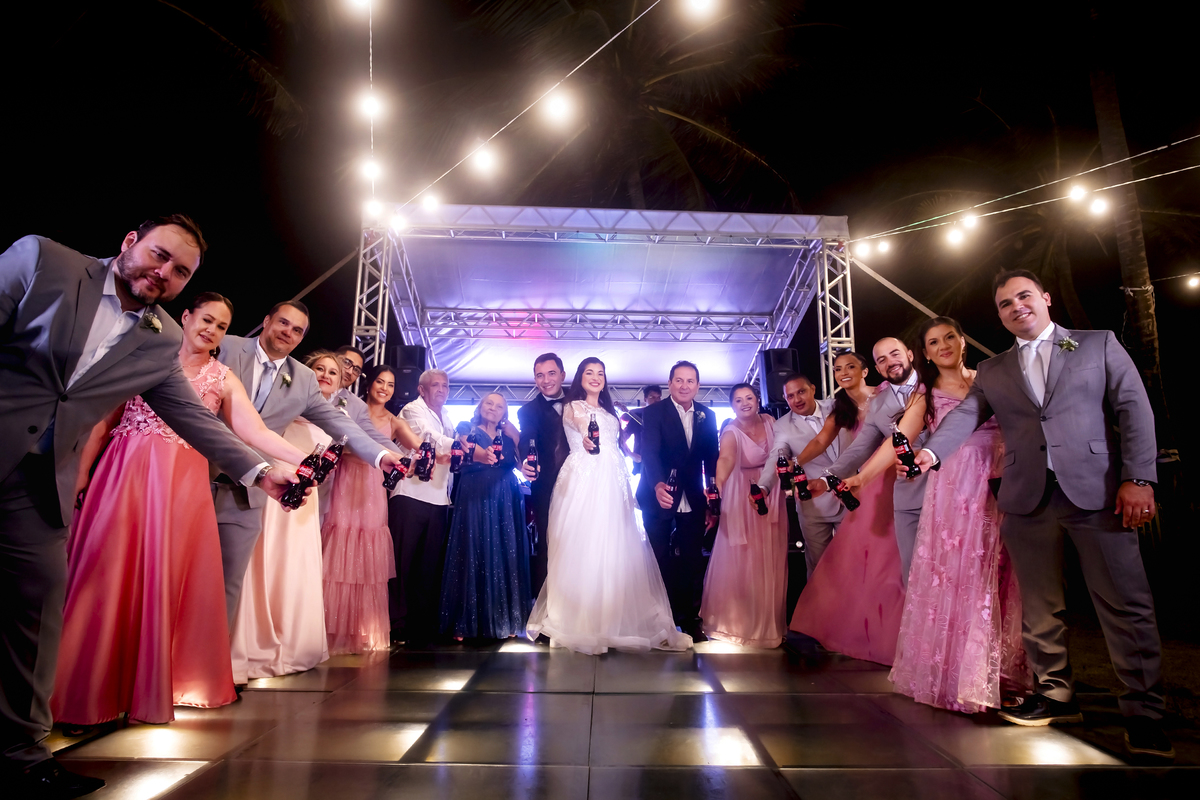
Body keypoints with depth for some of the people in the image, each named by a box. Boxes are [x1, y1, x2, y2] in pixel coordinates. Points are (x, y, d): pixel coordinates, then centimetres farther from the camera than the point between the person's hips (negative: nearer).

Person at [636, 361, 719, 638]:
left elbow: (711, 458, 6)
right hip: (659, 498, -3)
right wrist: (658, 485, -40)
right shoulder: (653, 412, -9)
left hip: (693, 500, 3)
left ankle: (690, 619, 19)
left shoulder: (707, 416, 4)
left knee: (691, 560, 7)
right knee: (661, 560, 5)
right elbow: (649, 453, -22)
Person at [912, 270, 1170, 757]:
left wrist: (1138, 478, -9)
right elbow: (965, 415, 1)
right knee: (1040, 606, 9)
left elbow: (1134, 410, 2)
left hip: (1097, 491, -2)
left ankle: (1143, 713, 10)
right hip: (1028, 498, 3)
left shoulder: (1099, 344, 10)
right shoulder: (992, 371, 16)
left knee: (1126, 605, -2)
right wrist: (931, 451, -19)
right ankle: (1055, 695, 22)